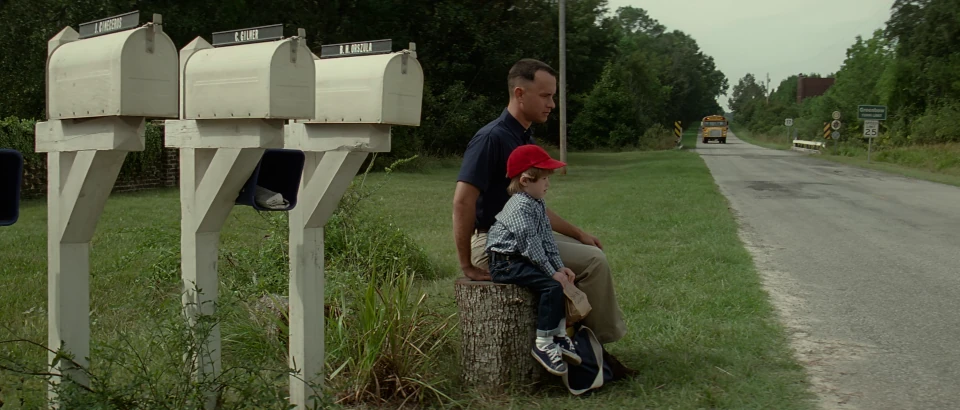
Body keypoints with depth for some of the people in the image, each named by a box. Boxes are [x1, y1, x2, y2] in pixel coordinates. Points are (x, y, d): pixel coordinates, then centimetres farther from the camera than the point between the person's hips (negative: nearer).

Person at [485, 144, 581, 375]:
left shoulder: (537, 204, 14)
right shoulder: (520, 207, -19)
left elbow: (547, 238, 13)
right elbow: (530, 244, -21)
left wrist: (560, 267, 3)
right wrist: (552, 272, -17)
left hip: (522, 261, 11)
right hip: (506, 264, -11)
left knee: (562, 281, 6)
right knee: (552, 286, -23)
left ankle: (559, 334, 11)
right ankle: (543, 345, -18)